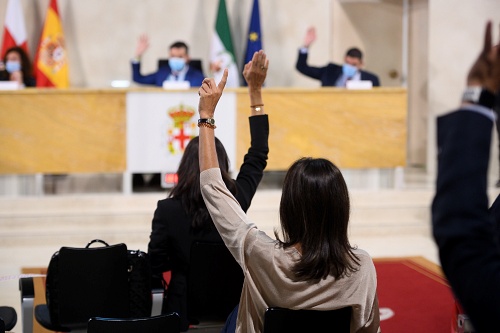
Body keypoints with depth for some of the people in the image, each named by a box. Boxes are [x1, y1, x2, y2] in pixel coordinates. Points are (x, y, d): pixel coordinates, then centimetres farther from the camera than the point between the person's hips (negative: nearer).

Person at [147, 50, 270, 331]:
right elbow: (259, 155, 3)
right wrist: (256, 91, 5)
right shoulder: (236, 201, -10)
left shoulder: (168, 210, -16)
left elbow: (156, 265, -9)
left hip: (185, 309, -2)